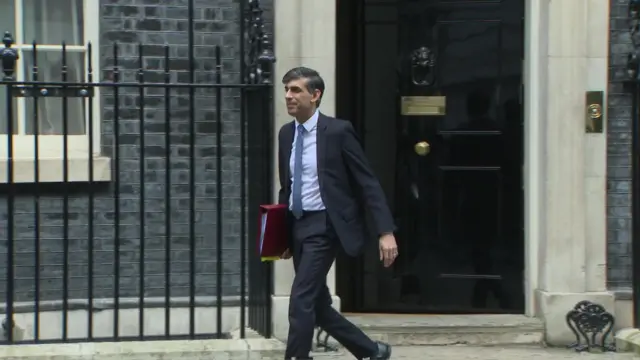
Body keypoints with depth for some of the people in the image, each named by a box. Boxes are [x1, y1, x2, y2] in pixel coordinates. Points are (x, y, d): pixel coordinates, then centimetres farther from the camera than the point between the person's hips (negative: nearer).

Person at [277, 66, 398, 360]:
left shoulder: (337, 131, -10)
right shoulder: (286, 134, 9)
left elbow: (368, 183, -10)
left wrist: (386, 232, -17)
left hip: (323, 226, -7)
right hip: (297, 226, 7)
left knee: (301, 300, -14)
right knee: (317, 307, 11)